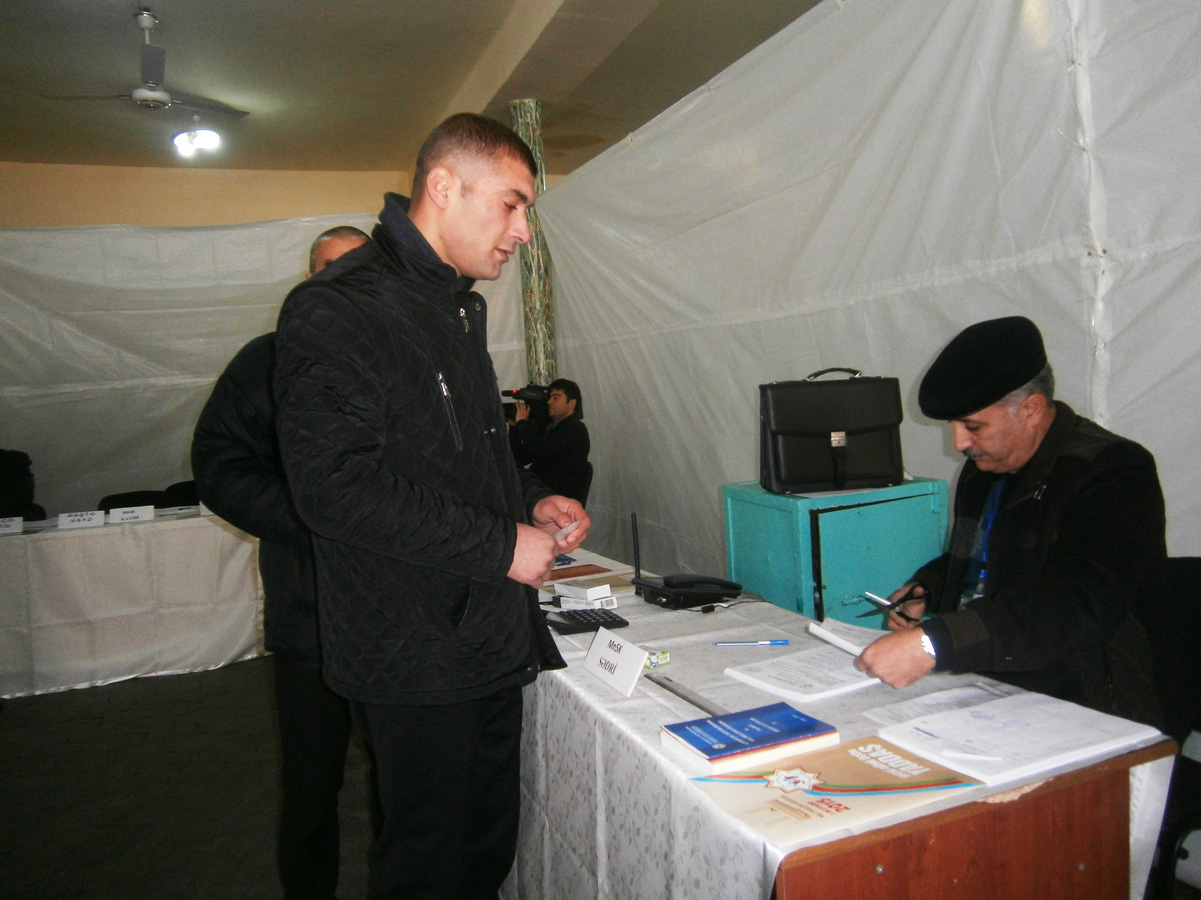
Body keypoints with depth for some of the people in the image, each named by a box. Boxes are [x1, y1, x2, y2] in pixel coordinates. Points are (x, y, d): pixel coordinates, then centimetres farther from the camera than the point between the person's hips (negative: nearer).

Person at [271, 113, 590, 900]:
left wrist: (531, 501, 5)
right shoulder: (337, 314, -15)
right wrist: (500, 544, -19)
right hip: (415, 654, -8)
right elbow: (338, 487, -23)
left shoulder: (461, 310, 15)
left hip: (492, 640, 8)